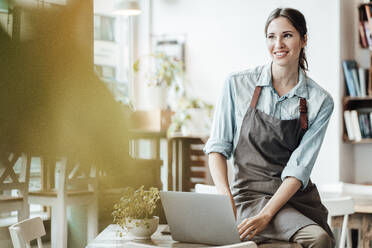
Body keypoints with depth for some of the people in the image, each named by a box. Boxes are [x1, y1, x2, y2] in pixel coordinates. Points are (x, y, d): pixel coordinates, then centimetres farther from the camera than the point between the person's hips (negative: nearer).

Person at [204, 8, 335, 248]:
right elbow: (218, 147, 1)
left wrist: (266, 215, -18)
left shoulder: (320, 101, 0)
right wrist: (226, 196, -15)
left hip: (298, 195, 3)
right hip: (251, 194, -3)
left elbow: (299, 168, -6)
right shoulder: (238, 84, -2)